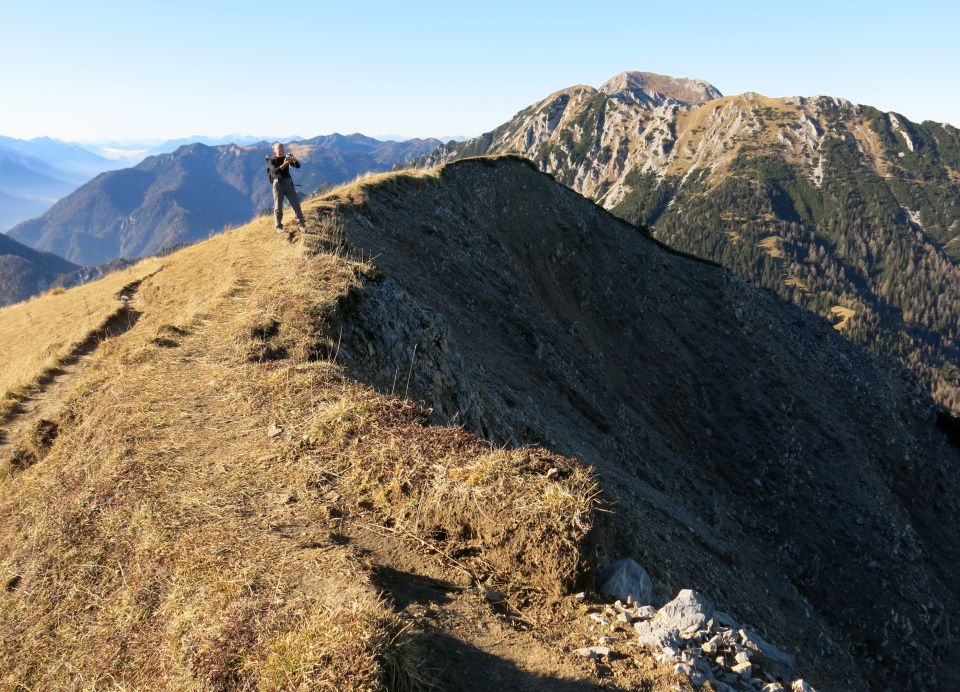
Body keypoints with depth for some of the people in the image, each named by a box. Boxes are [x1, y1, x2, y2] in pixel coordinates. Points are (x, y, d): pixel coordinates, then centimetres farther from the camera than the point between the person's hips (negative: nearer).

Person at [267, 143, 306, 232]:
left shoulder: (286, 158, 12)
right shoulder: (271, 160, 0)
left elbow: (297, 166, 1)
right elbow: (275, 171, -18)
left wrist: (294, 159, -19)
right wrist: (284, 164, -29)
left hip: (288, 183, 3)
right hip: (278, 183, -3)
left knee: (296, 204, 0)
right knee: (278, 207, -2)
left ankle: (302, 224, 4)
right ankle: (278, 227, 6)